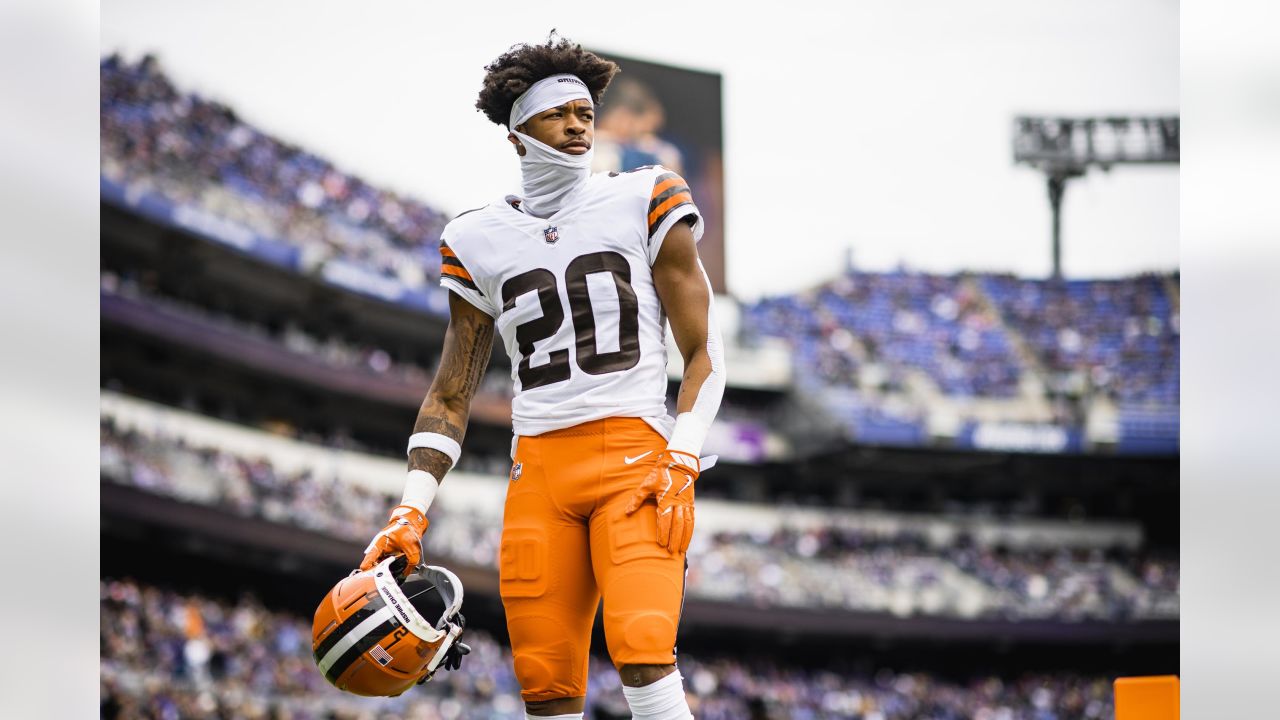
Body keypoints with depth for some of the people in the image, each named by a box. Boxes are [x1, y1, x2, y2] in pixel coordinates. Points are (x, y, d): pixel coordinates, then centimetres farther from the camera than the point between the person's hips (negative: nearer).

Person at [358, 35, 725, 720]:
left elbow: (703, 353, 6)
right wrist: (410, 514, 5)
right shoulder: (478, 242, 13)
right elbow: (450, 394, 17)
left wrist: (681, 459, -8)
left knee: (644, 654, -23)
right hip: (539, 466, 3)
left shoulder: (644, 203, 6)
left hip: (636, 455, -3)